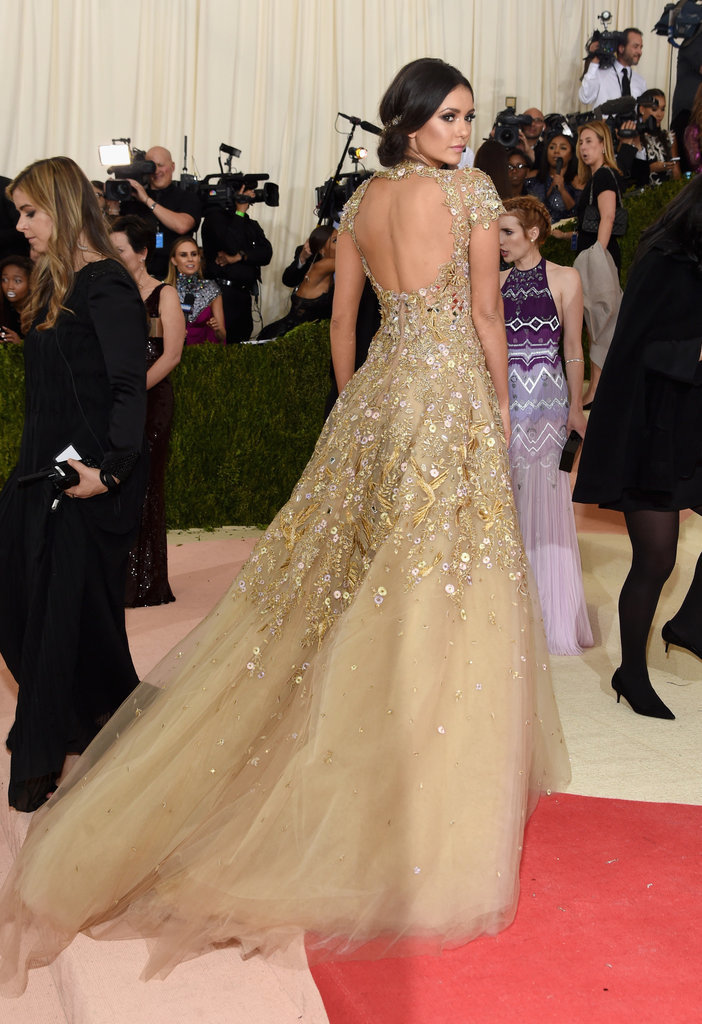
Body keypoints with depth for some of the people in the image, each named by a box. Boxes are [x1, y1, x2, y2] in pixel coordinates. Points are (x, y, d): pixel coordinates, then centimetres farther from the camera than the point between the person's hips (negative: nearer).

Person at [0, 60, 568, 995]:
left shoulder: (360, 200, 10)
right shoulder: (473, 193, -6)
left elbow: (342, 316, 13)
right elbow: (486, 315, -4)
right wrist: (502, 404, 7)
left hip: (378, 387, 6)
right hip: (454, 385, -5)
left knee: (353, 564, 12)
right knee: (445, 577, 0)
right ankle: (436, 797, 8)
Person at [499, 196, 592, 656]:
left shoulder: (564, 278, 1)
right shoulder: (496, 280, 9)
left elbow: (573, 349, 1)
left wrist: (576, 406, 0)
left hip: (546, 398, -3)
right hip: (502, 397, 3)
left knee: (545, 497, -2)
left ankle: (552, 613, 9)